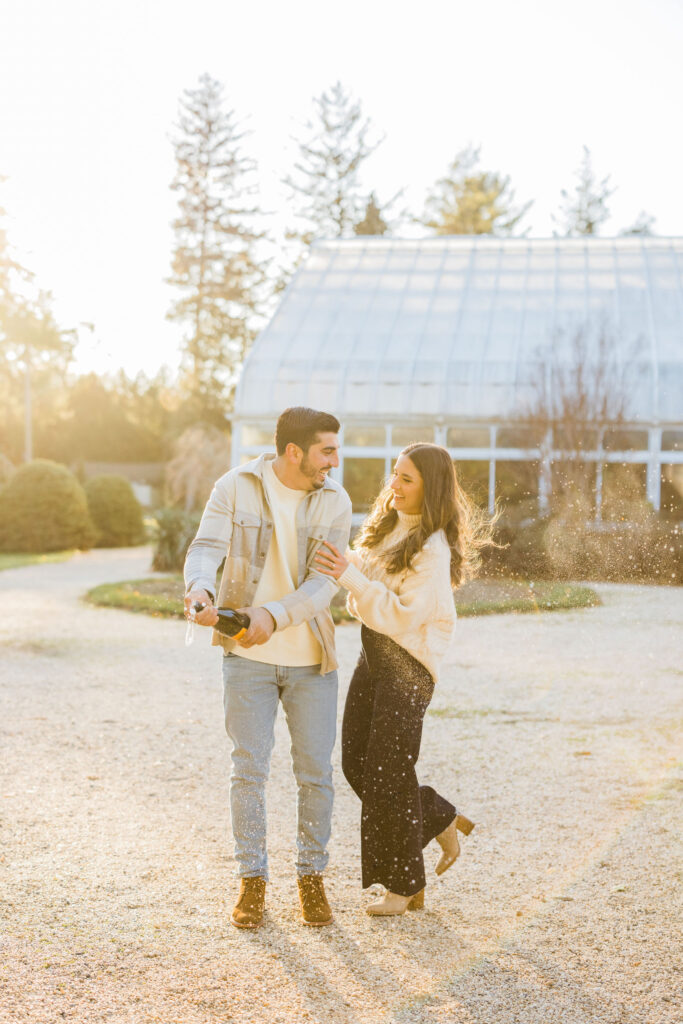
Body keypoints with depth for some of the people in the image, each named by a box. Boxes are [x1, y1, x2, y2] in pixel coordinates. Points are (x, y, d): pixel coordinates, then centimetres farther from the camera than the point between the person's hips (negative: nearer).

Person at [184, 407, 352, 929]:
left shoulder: (334, 503, -4)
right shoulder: (237, 487, -6)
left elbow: (325, 581, -14)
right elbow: (207, 547, -16)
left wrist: (273, 615, -32)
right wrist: (200, 587, -40)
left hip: (310, 657, 1)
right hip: (248, 656, -1)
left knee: (316, 771, 5)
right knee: (250, 769, 2)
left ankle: (312, 878, 20)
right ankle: (252, 881, 14)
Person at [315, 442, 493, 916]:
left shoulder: (433, 549, -19)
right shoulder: (387, 526, 7)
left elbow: (402, 616, -25)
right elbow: (369, 586, 19)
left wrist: (350, 576, -31)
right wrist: (344, 570, -1)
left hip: (408, 663, -9)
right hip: (373, 655, 9)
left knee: (388, 771, -2)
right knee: (356, 761, 11)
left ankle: (407, 886, 13)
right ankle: (442, 820, 29)